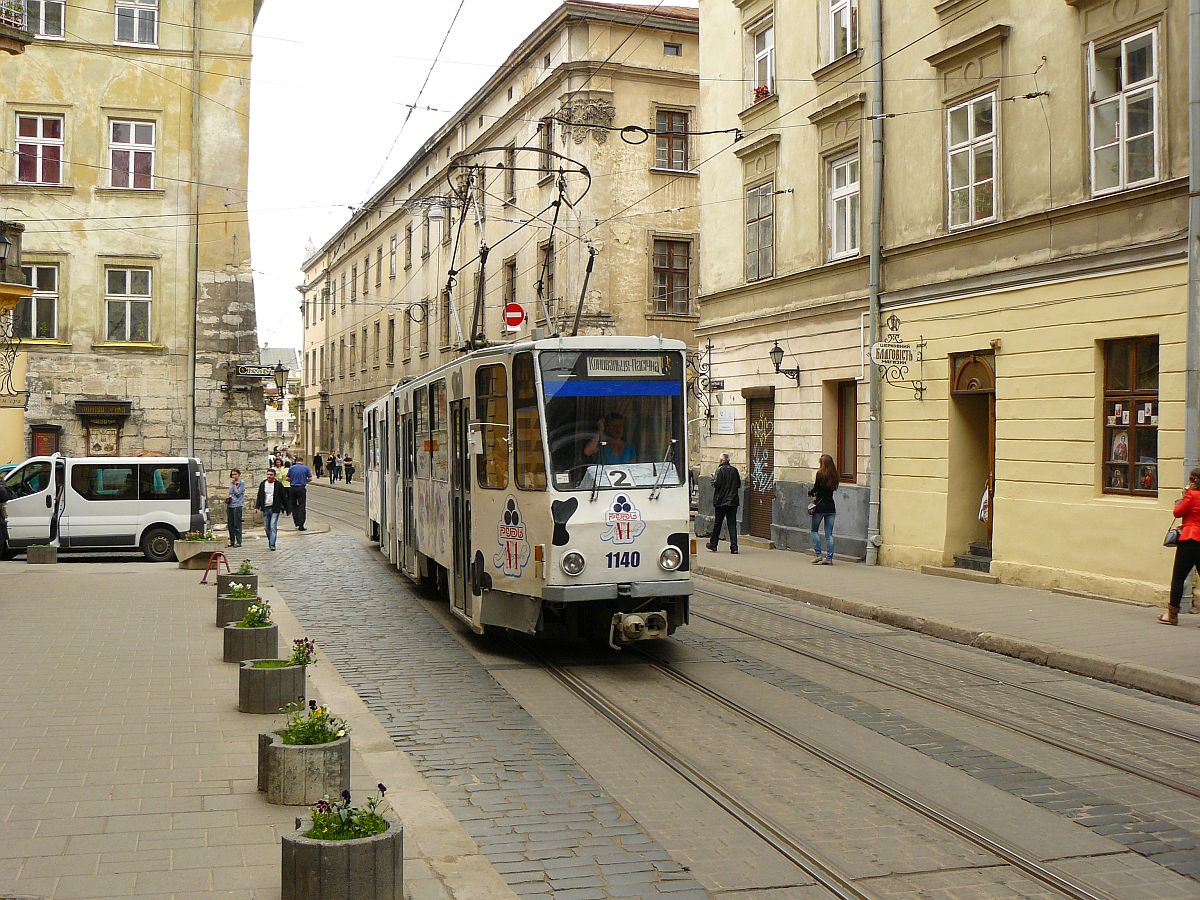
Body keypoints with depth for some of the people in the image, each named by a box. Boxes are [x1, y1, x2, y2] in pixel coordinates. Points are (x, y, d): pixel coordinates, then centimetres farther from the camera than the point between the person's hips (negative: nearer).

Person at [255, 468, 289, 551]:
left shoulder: (278, 485, -2)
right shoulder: (263, 484, 8)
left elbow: (284, 497, 2)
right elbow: (259, 496, 12)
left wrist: (286, 509, 2)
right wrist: (257, 507, 2)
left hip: (275, 509, -4)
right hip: (265, 509, 4)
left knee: (273, 527, -11)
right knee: (267, 527, 9)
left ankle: (272, 544, -9)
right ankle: (270, 540, 27)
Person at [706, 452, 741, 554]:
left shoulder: (720, 470, -12)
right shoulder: (735, 471, 3)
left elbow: (716, 484, -18)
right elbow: (739, 484, 9)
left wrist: (713, 478, 1)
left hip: (721, 501, -4)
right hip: (733, 501, 4)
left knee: (717, 524, 9)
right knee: (732, 524, 2)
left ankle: (713, 544, 21)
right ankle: (734, 547, -5)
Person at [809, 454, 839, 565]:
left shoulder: (820, 474, -11)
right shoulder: (834, 475, 5)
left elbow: (815, 489, -8)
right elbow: (833, 488, 13)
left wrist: (811, 493, 14)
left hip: (820, 506, -5)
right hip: (831, 506, 5)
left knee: (815, 531, 10)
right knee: (829, 534, 6)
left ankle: (819, 555, 1)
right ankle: (829, 558, 3)